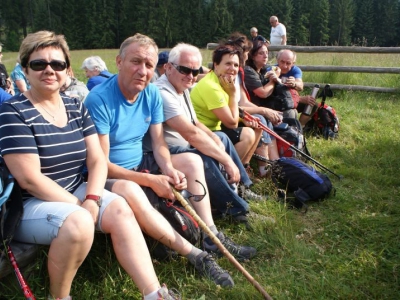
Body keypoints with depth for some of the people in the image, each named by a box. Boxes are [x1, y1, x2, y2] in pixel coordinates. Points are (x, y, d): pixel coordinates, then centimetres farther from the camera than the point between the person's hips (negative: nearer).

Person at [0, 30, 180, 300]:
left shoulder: (76, 108, 6)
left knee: (120, 209, -17)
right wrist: (78, 207, -18)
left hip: (74, 193, 6)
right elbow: (30, 179, -19)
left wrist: (92, 199, -17)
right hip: (28, 204, -5)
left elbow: (97, 160, 0)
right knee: (78, 222, -32)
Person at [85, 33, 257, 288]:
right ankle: (196, 254, -28)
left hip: (139, 164, 8)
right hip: (108, 176, -7)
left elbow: (158, 143, 2)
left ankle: (212, 237, -2)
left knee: (193, 161, 1)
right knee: (130, 193, -39)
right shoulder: (99, 99, -22)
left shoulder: (152, 93, -2)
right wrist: (150, 180, -28)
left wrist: (169, 169, -20)